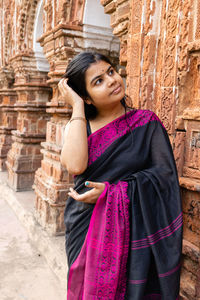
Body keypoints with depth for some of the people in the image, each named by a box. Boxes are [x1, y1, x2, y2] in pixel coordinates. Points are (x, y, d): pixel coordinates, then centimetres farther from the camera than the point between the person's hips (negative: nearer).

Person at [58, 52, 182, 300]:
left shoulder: (146, 122, -3)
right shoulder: (78, 126, 0)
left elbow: (164, 172, -11)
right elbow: (75, 166, -21)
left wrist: (110, 191, -20)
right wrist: (77, 108, -14)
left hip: (131, 230, -1)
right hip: (85, 230, 2)